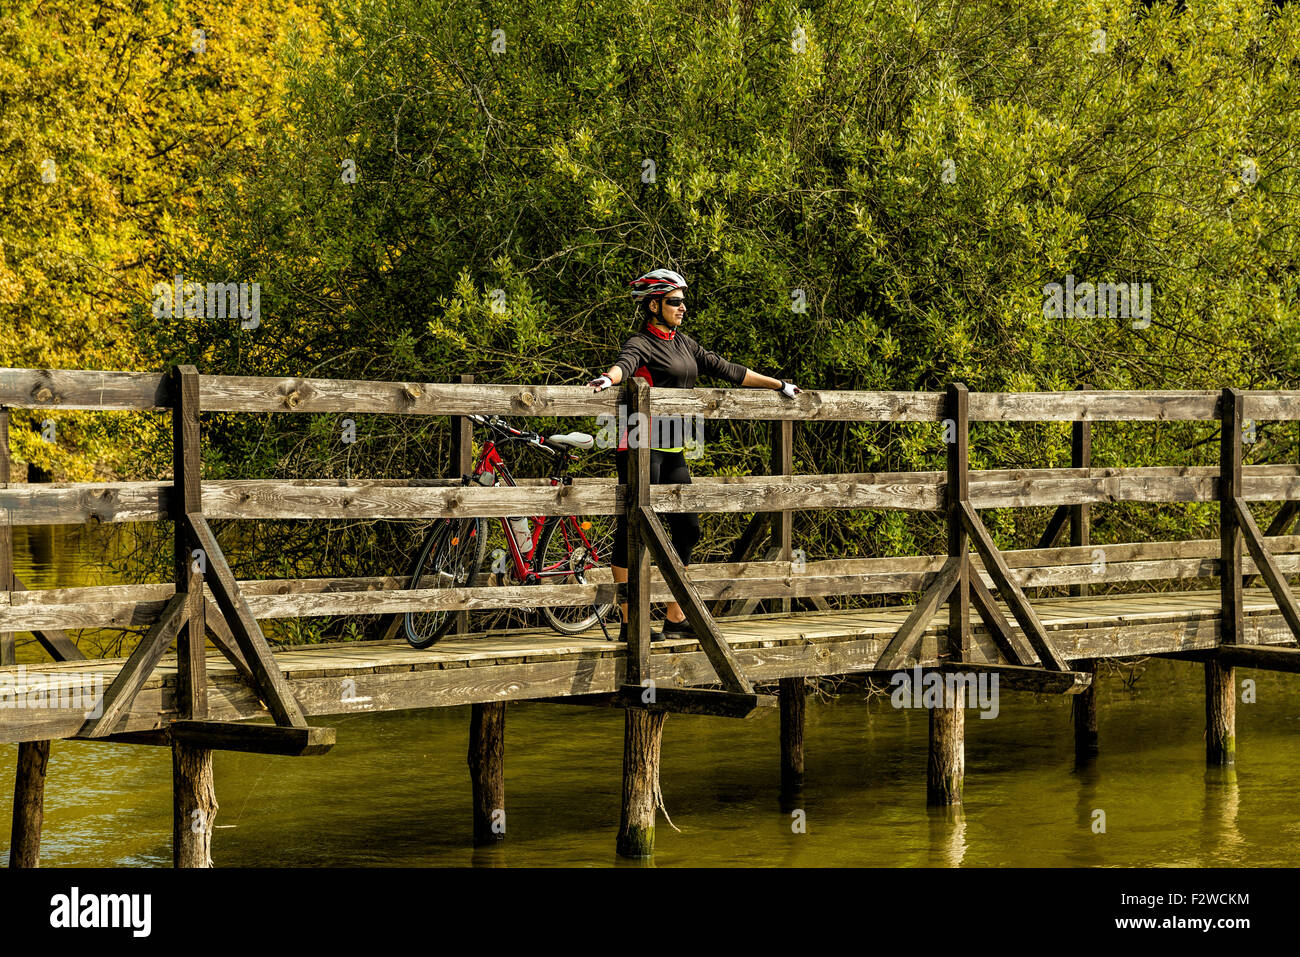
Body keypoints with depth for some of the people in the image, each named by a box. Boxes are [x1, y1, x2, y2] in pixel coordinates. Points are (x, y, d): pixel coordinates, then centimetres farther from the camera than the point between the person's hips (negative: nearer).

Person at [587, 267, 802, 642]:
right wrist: (609, 377, -54)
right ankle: (629, 623, -6)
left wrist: (778, 385, 27)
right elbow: (626, 363, -30)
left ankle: (675, 619, 17)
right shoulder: (643, 344, -8)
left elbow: (726, 370, 23)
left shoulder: (683, 344, 16)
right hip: (642, 446, -9)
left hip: (672, 451, 9)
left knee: (688, 529, 9)